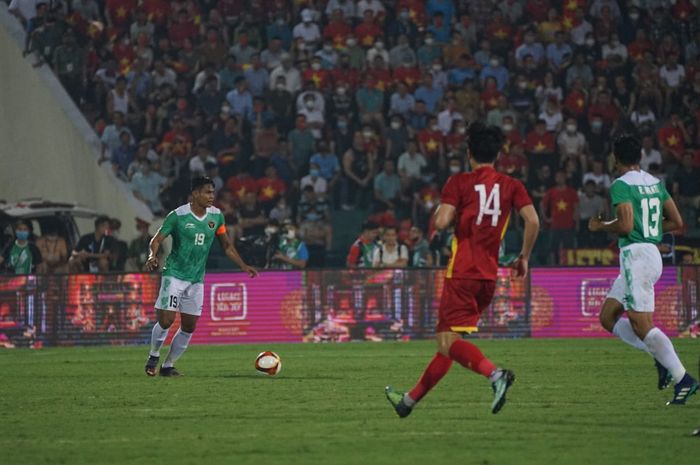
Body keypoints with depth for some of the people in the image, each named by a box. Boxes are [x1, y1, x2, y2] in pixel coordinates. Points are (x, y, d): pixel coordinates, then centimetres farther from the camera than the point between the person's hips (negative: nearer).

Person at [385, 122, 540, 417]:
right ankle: (410, 400, 22)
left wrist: (439, 212, 8)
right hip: (489, 276, 6)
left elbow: (441, 222, -15)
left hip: (462, 273, -6)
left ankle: (495, 373, -36)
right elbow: (532, 221, -4)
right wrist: (524, 257, 9)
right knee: (447, 341, 14)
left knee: (449, 342, -11)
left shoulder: (459, 183, -3)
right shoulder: (511, 185, 7)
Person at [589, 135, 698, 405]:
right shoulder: (655, 183, 14)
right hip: (652, 253, 9)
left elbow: (626, 225, -19)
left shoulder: (621, 185, -10)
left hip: (635, 254, -9)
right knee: (608, 317, 14)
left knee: (642, 326, -8)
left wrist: (600, 227, -2)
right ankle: (660, 356, 6)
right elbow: (677, 223, 14)